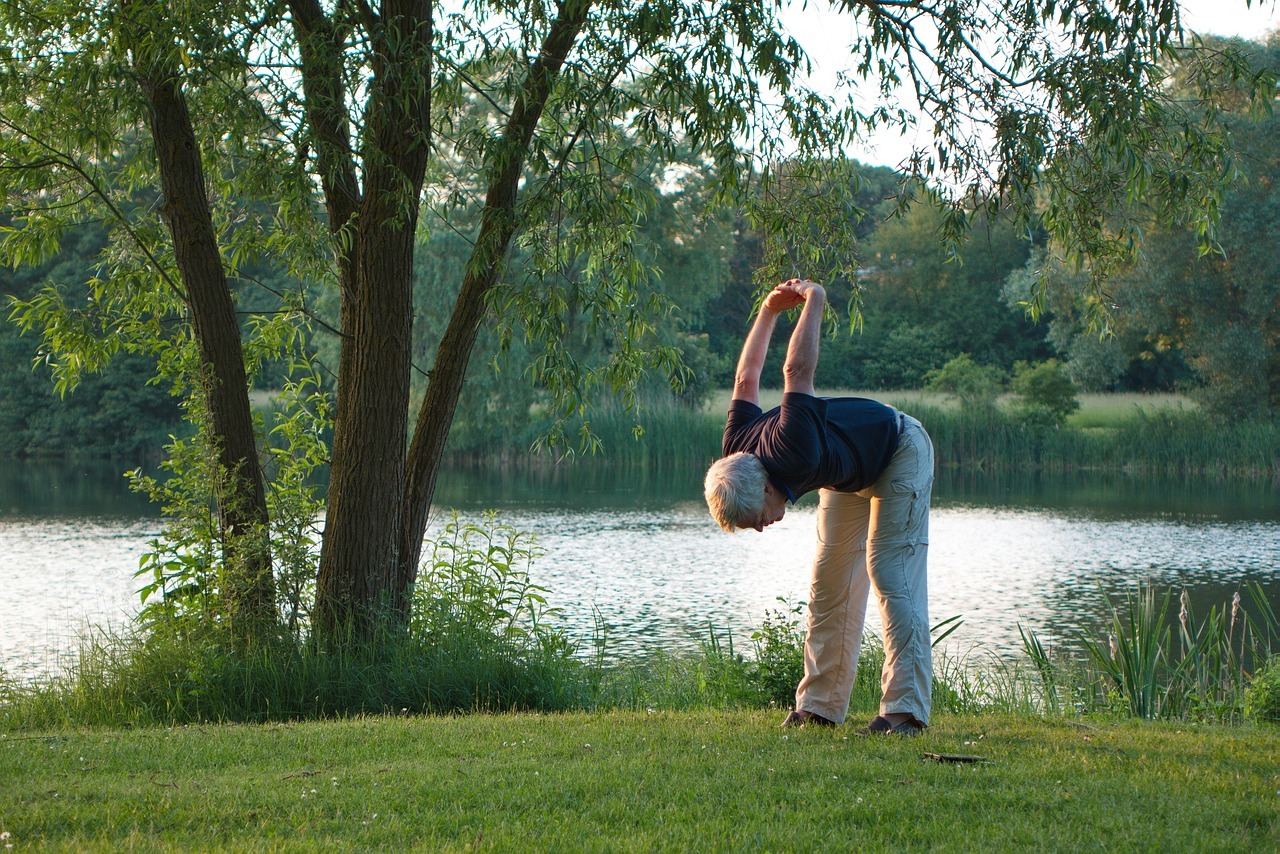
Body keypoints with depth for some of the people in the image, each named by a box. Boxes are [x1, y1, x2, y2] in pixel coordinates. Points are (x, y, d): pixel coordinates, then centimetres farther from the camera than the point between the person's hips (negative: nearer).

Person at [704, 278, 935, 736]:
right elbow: (746, 379, -3)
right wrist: (769, 310, 3)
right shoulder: (736, 450, -19)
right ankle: (820, 706, 6)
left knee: (891, 576, -18)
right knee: (830, 585, 4)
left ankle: (905, 710, -23)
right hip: (849, 474, 8)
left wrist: (814, 301, -24)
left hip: (900, 452, -8)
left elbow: (797, 371, -38)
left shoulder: (793, 453, -43)